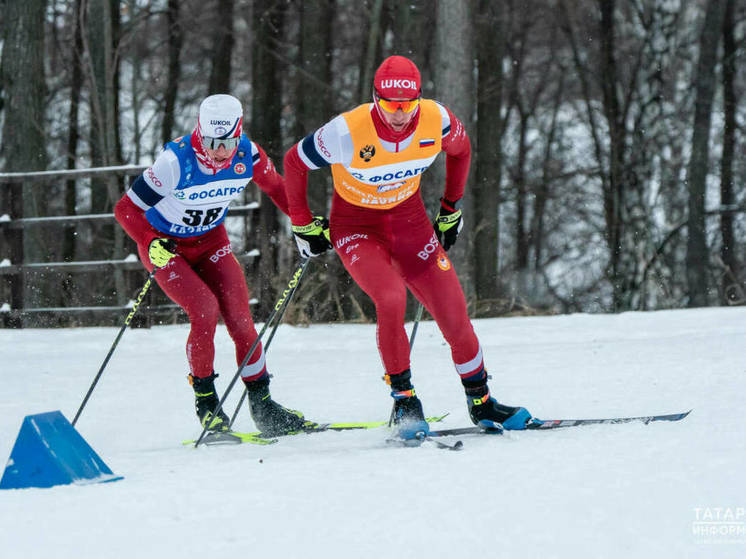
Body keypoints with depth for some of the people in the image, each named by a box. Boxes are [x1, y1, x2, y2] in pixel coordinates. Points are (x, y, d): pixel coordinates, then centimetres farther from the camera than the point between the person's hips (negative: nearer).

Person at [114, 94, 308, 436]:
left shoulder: (248, 156, -19)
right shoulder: (177, 161, -31)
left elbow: (276, 188, 4)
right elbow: (126, 209, -24)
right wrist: (152, 244, -39)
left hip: (210, 240, 4)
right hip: (165, 246, -4)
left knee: (239, 316, -10)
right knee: (205, 309, -23)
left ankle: (261, 404, 2)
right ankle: (205, 401, -6)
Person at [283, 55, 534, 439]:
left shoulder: (436, 121, -18)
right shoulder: (348, 131, -28)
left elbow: (461, 148, 7)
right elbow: (294, 162, -11)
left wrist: (451, 209, 12)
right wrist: (303, 224, -3)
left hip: (409, 220, 3)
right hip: (356, 227, -3)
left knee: (454, 314, -1)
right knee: (391, 298, -30)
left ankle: (480, 403, 20)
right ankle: (403, 400, -12)